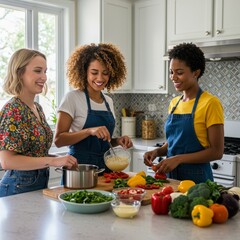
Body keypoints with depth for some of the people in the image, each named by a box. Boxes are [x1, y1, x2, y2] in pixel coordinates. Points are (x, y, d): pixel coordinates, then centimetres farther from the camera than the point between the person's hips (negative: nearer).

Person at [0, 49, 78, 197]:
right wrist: (53, 161, -25)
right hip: (19, 188, -8)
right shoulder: (13, 109, -17)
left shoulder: (37, 108, 7)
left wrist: (61, 160, 3)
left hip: (40, 185, 8)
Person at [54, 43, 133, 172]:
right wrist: (89, 131, -24)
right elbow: (58, 140, -13)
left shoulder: (108, 101, 9)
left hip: (105, 166, 5)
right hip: (79, 167, -5)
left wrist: (117, 141, 0)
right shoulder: (72, 98, -7)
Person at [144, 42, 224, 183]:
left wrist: (178, 159, -22)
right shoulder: (174, 103, 7)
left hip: (196, 177, -6)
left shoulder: (210, 103, -13)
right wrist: (158, 151, -4)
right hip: (171, 175, 6)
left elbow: (217, 152, -15)